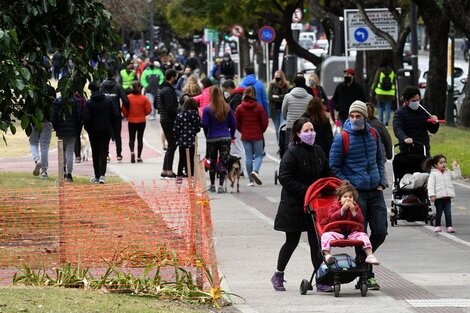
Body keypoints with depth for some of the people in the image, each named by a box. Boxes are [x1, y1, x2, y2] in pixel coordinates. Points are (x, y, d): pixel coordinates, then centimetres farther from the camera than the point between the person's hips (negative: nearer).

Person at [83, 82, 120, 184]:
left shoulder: (89, 103, -9)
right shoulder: (108, 101, 0)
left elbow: (86, 118, -13)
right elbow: (116, 115, -1)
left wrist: (88, 129, 4)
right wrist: (111, 126, 11)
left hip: (94, 131, -2)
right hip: (107, 131, 2)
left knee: (95, 153, 10)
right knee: (104, 153, 2)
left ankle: (96, 176, 12)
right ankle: (102, 175, -13)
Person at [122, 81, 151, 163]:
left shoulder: (128, 98, -9)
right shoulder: (144, 98, -9)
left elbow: (124, 110, -6)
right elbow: (148, 110, -6)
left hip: (131, 121, 0)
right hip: (141, 121, 0)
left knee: (131, 138, 10)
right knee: (140, 138, 8)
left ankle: (132, 151, -15)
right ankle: (139, 157, 7)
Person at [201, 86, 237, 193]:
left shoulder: (207, 109, -9)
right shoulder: (227, 108, -1)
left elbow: (204, 125, -8)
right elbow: (233, 124, 3)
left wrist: (207, 136, 10)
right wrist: (231, 135, 17)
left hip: (212, 139, -1)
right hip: (225, 138, 1)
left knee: (212, 162, 14)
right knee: (223, 162, 0)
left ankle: (212, 185, 20)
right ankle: (221, 186, -10)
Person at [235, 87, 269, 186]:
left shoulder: (240, 108, -3)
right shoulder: (258, 107, -7)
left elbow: (237, 123, 1)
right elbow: (265, 122, -6)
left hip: (245, 136, 2)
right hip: (257, 136, -2)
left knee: (248, 156, 7)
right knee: (259, 155, 8)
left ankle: (251, 180, 8)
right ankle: (255, 171, -20)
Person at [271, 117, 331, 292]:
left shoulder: (318, 152, 8)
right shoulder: (292, 153, -12)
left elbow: (326, 175, 18)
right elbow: (285, 178, -18)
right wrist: (306, 191, -21)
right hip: (294, 205, -5)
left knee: (316, 242, 1)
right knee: (292, 241, 4)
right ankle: (278, 275, 22)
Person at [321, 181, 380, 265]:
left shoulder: (355, 207, 9)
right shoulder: (334, 206, 3)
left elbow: (361, 221, -2)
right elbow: (331, 218, -15)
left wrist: (353, 212, -15)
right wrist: (342, 210, -20)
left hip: (352, 232, 2)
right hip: (337, 232, -2)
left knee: (363, 236, -20)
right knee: (326, 236, -29)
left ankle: (369, 255, -20)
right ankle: (327, 255, -38)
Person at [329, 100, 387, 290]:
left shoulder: (373, 134, 9)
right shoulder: (342, 138, -6)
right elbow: (334, 167, -2)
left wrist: (381, 182, 11)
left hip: (375, 191, 5)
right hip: (356, 193, -5)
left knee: (380, 232, 2)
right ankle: (368, 276, 2)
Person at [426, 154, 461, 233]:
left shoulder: (448, 173, 10)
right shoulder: (433, 174, -4)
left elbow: (457, 175, 7)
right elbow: (430, 185, -10)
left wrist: (456, 167, -2)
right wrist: (432, 195, -18)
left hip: (447, 197, 3)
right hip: (438, 197, -3)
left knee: (448, 212, 0)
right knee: (439, 212, 6)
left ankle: (449, 226, 1)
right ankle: (437, 226, 17)